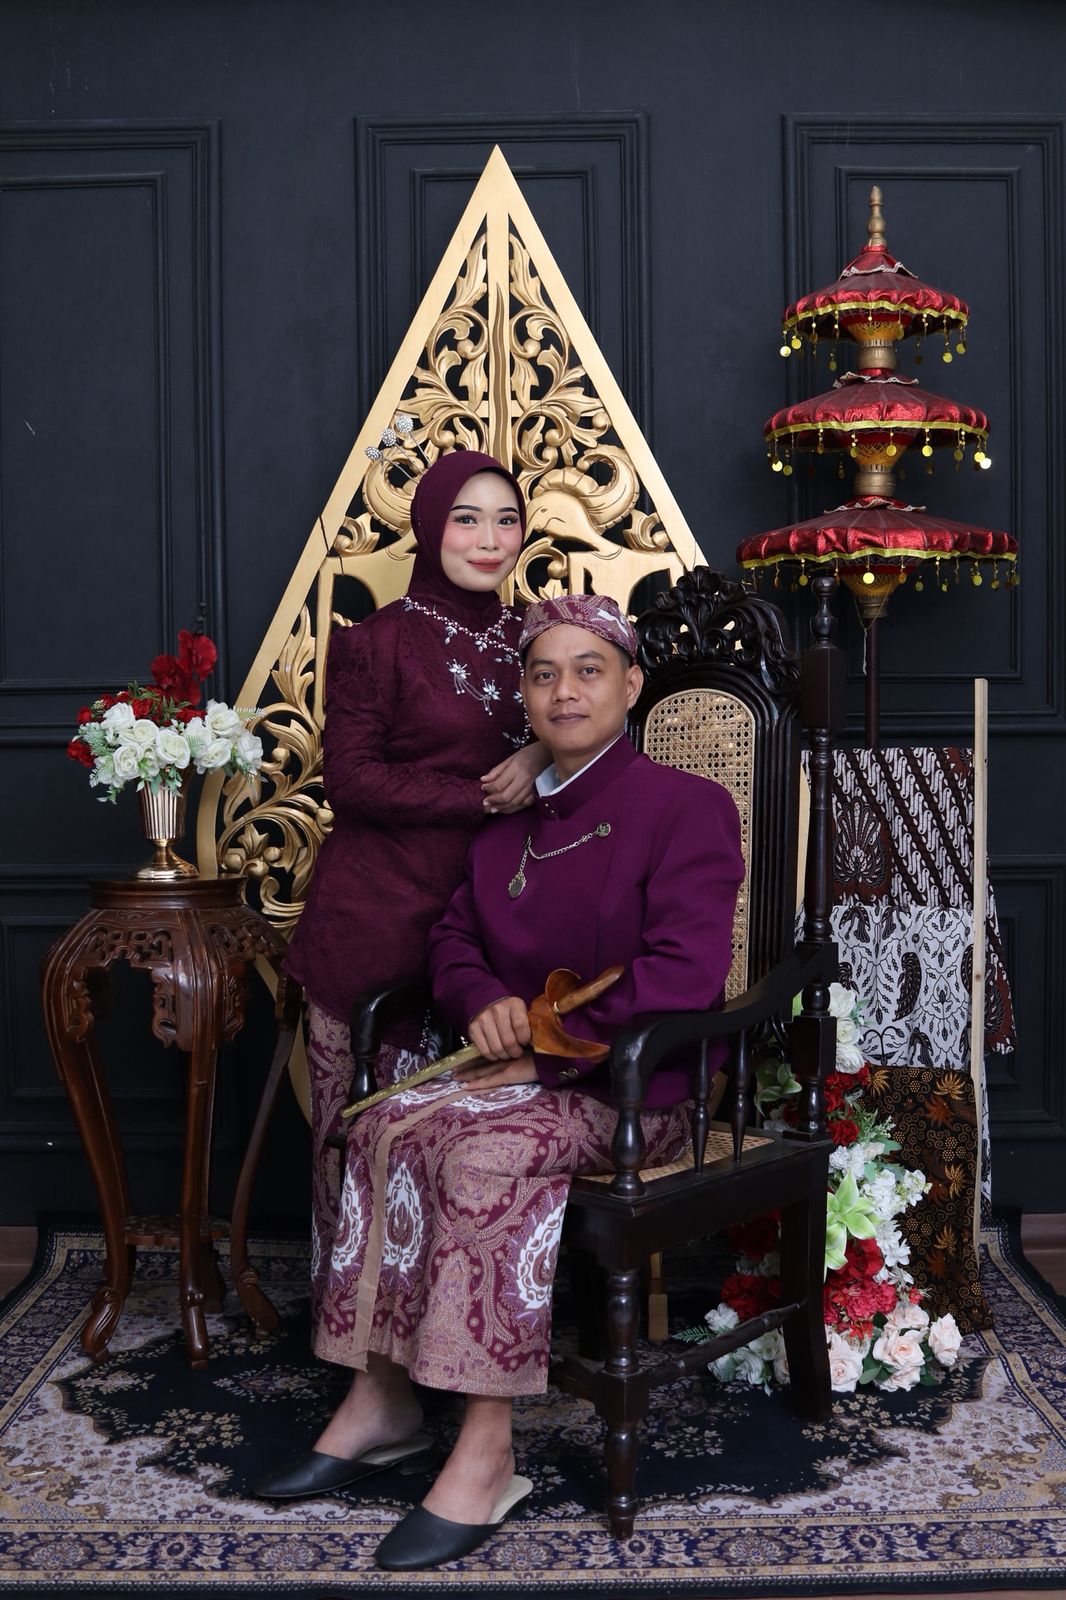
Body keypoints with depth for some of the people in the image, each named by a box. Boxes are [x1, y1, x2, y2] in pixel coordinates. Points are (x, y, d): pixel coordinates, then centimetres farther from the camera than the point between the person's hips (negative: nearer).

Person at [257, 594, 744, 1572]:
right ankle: (383, 1393, -13)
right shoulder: (512, 821, 16)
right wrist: (484, 1003, -7)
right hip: (524, 1069, 7)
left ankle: (486, 1453, -25)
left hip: (633, 1090, -6)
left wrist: (545, 1053, -18)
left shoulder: (687, 808, -6)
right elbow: (454, 938, 18)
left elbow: (682, 974, -17)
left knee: (485, 1147, -31)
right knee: (392, 1125, -20)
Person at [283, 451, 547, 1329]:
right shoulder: (378, 641, -1)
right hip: (379, 915, -4)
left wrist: (540, 757, -5)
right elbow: (352, 780, -7)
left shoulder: (527, 640, 14)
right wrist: (486, 798, -12)